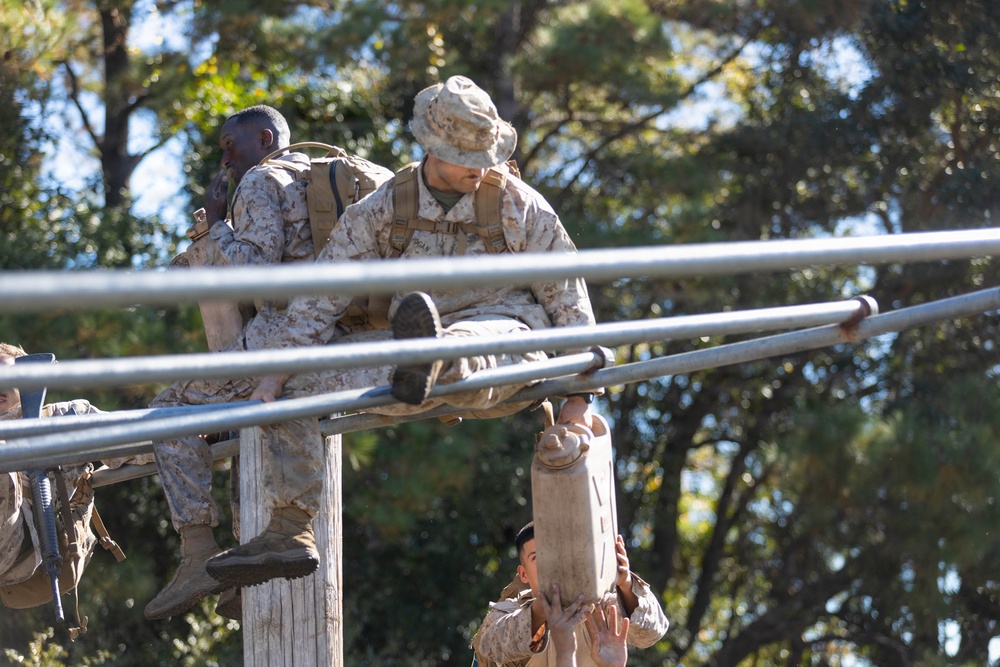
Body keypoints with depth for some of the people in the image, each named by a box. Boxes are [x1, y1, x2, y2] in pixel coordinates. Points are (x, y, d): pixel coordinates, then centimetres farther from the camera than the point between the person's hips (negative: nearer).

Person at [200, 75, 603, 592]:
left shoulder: (519, 206, -4)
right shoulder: (384, 209, 1)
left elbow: (570, 302, 1)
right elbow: (322, 294, 0)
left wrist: (577, 396, -2)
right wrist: (275, 373, -9)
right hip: (408, 338, 4)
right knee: (297, 384, -10)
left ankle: (427, 368, -79)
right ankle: (290, 532, -16)